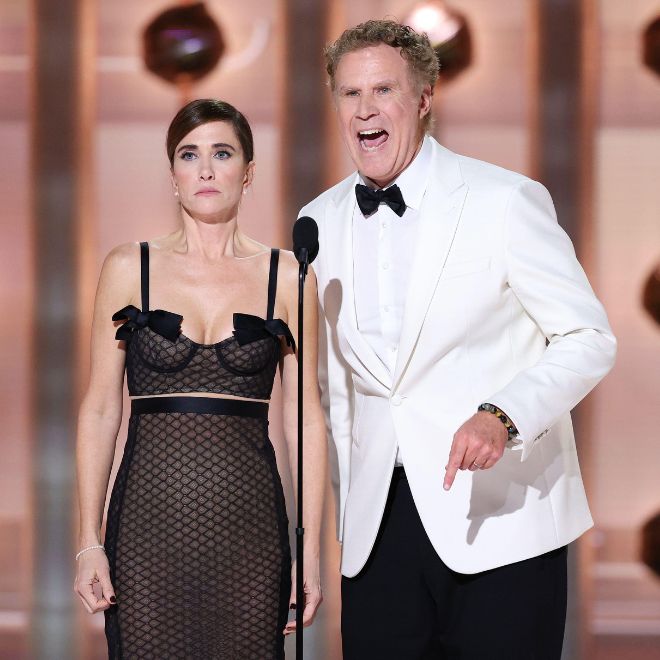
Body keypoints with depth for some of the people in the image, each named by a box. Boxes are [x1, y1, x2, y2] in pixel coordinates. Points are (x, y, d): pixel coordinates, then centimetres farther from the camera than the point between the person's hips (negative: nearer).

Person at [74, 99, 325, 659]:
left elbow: (305, 418, 5)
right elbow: (101, 409, 5)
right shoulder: (129, 268, 6)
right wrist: (89, 541, -2)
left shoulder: (286, 277, 6)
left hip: (249, 523, 0)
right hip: (151, 519, 0)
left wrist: (311, 552, -1)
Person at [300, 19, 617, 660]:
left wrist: (502, 414, -22)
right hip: (378, 525, 4)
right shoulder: (320, 221, 10)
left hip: (501, 514, -4)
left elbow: (588, 338, -6)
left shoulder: (507, 202, -5)